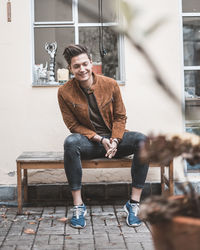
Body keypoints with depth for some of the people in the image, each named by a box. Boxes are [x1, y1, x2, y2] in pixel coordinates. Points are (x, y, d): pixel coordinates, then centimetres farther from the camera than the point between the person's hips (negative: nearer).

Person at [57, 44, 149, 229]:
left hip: (114, 139, 2)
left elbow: (120, 117, 2)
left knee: (142, 140, -28)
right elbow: (73, 125, -4)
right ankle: (78, 206, -29)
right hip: (89, 142, -1)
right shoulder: (65, 92, -7)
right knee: (70, 142, -36)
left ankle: (134, 203, -23)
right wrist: (100, 139, -16)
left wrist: (114, 141, -16)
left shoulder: (110, 84, -4)